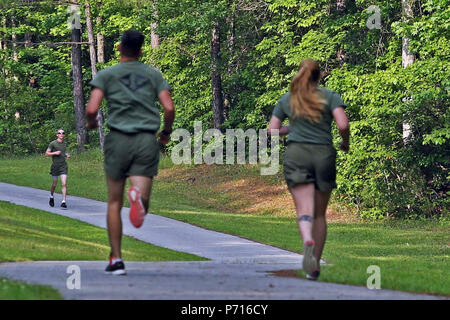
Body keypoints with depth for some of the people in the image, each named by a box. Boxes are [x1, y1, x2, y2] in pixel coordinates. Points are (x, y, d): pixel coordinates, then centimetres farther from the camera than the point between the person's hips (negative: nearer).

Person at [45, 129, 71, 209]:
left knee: (64, 184, -10)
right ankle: (51, 197, 35)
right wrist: (55, 153, -17)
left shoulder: (64, 143, 11)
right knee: (54, 184, 7)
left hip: (63, 166, 3)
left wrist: (67, 155, 7)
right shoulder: (53, 143, -3)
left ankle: (63, 202, -12)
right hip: (55, 166, -3)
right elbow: (46, 154, -3)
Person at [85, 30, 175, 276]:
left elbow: (92, 109, -7)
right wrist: (166, 132, 18)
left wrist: (90, 123, 16)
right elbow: (169, 108, 1)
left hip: (118, 139, -1)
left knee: (114, 203, 12)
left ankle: (116, 260, 9)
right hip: (147, 140, 1)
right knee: (142, 208, -3)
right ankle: (138, 195, -41)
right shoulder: (154, 75, 11)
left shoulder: (106, 75, 5)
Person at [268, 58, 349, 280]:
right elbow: (343, 124, -7)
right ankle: (314, 267, 14)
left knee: (305, 210, -13)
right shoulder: (329, 96, 5)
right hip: (324, 154, 0)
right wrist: (345, 143, 12)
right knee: (320, 214, 11)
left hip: (297, 154, 0)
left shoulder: (287, 99, 11)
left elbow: (272, 130, 11)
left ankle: (308, 241, -45)